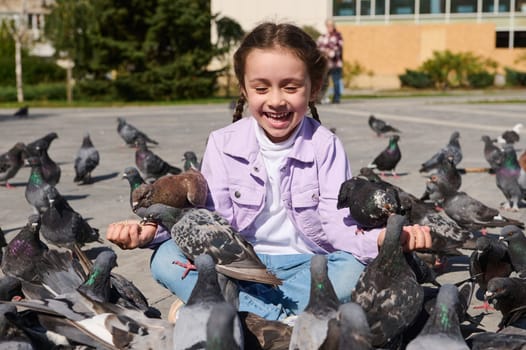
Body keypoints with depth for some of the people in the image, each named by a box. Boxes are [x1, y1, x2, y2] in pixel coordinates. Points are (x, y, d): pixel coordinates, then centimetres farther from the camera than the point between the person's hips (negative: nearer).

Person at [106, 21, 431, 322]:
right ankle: (284, 321, -31)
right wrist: (153, 230, -23)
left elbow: (336, 224, -13)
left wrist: (380, 239, -35)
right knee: (166, 258, -24)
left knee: (358, 268, -33)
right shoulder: (223, 144, -3)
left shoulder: (325, 145, -6)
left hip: (306, 266, 0)